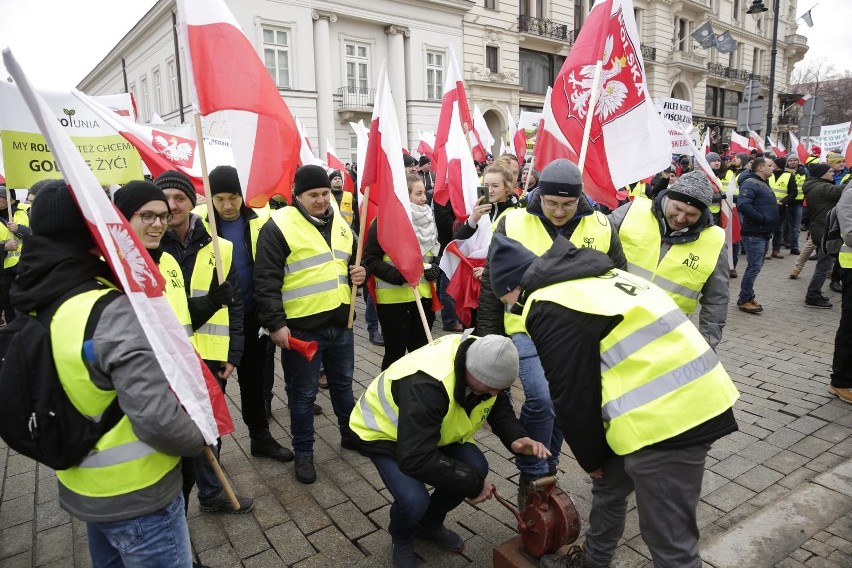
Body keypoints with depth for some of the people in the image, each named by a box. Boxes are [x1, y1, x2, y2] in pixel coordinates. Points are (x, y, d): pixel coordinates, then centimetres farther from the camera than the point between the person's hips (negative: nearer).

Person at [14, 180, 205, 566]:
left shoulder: (37, 309, -2)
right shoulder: (113, 312, -29)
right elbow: (157, 418, -32)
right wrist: (199, 438, -15)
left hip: (83, 488, 8)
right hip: (136, 498, -8)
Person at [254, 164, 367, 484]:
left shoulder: (340, 224, 9)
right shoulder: (279, 226, -11)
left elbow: (354, 259, 23)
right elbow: (266, 281, -15)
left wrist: (360, 272, 0)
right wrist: (275, 324, -19)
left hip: (340, 323, 6)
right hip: (301, 328, -6)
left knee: (343, 384, 21)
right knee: (303, 394, 8)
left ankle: (351, 435, 41)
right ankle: (303, 453, 26)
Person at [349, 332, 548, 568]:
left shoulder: (486, 361, -19)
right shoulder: (427, 383, -43)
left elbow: (499, 407, -2)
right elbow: (415, 459, -43)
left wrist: (516, 437, -23)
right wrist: (473, 484, -33)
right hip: (383, 430, -6)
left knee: (475, 467, -14)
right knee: (414, 500, -28)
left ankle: (430, 524, 16)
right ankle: (401, 539, 12)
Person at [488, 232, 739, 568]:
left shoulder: (550, 308, -12)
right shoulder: (594, 279, 18)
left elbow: (573, 396, -8)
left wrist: (589, 456, 10)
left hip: (666, 416, -11)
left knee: (669, 537, 3)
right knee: (609, 484, 26)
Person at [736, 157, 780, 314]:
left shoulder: (763, 183, 18)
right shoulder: (750, 183, -14)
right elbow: (742, 205, -30)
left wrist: (772, 224, 14)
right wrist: (762, 219, -22)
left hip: (764, 233, 10)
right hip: (754, 234, -10)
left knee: (756, 266, 14)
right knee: (754, 267, -9)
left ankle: (747, 296, 23)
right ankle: (744, 300, 0)